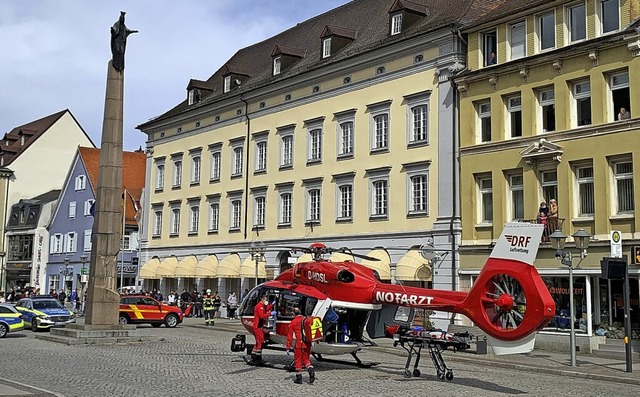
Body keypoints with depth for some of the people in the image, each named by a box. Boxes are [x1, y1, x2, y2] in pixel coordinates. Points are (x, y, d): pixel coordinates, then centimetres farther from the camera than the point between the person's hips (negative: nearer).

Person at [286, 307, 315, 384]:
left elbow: (290, 336, -2)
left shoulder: (293, 322, -3)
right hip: (308, 343, 4)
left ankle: (299, 378, 11)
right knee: (306, 359, 16)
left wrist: (288, 347, 1)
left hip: (299, 344, -4)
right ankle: (311, 370, -10)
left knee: (298, 360, 9)